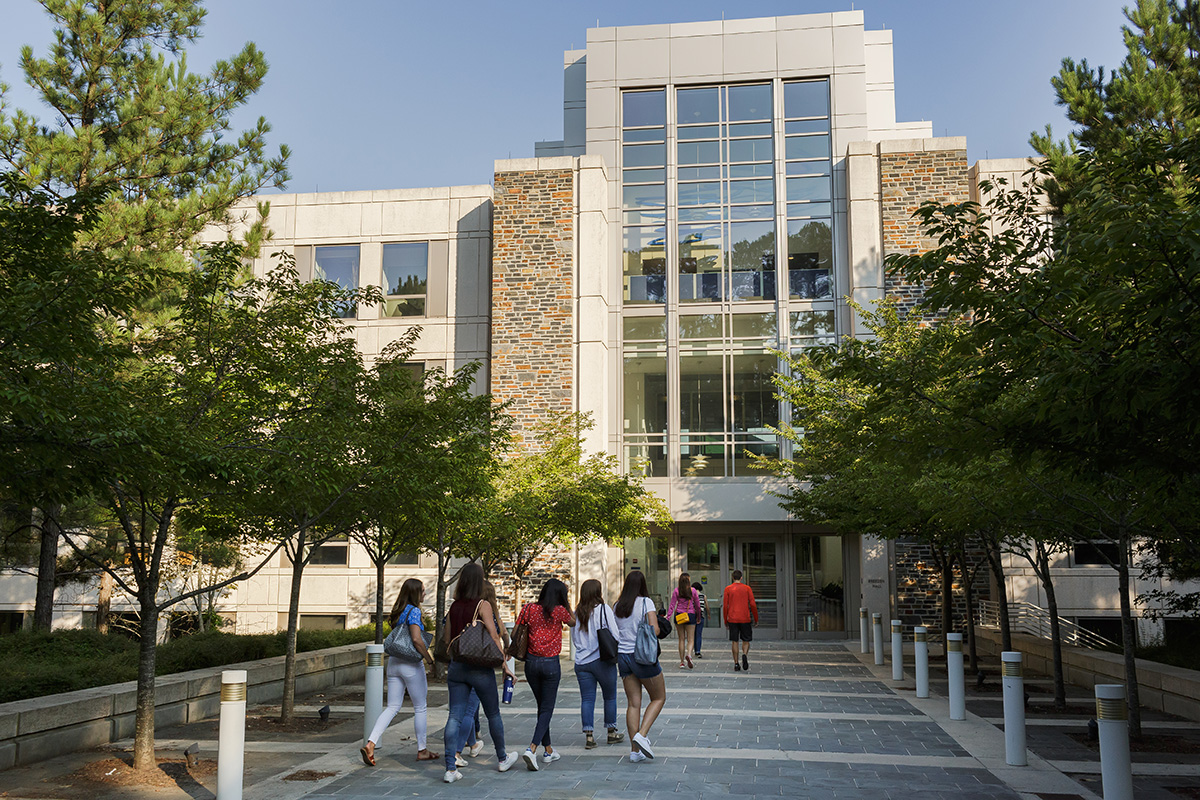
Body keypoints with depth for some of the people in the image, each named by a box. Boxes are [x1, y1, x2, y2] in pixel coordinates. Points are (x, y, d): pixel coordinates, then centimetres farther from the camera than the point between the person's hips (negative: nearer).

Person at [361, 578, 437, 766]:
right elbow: (416, 639, -25)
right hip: (411, 665, -7)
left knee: (392, 707, 8)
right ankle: (422, 750, 17)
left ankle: (370, 744, -6)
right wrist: (429, 658, -12)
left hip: (394, 662, 7)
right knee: (420, 708, 7)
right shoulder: (414, 611, -14)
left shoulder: (398, 611, 11)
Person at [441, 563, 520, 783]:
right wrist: (505, 665, -11)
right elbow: (493, 637, -14)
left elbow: (447, 639, 13)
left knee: (454, 717, 2)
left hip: (457, 666, 4)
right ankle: (503, 758, 29)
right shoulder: (483, 605, -10)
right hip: (480, 667, -4)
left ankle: (450, 768, -6)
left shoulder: (453, 607, 6)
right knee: (493, 714, 14)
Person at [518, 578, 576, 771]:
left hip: (531, 661, 3)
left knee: (542, 706, 18)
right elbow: (573, 622, 14)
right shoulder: (559, 611, -7)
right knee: (547, 709, 3)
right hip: (551, 663, -3)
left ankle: (548, 751, 25)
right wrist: (565, 602, 12)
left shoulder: (530, 608, -2)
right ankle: (532, 749, -15)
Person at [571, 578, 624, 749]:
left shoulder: (576, 613, 6)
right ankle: (612, 732, 21)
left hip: (581, 662, 4)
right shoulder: (604, 609, -8)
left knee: (587, 699, 6)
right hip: (602, 660, -4)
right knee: (610, 696, 12)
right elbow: (615, 635, -10)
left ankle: (589, 736, 3)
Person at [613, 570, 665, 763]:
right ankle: (641, 735, -7)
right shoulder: (646, 602, -7)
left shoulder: (617, 606, 8)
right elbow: (654, 630, -15)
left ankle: (635, 751, 6)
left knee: (633, 703, 8)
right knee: (659, 698, 10)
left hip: (622, 656, 5)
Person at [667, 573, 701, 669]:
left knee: (681, 639, 10)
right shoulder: (692, 590, -2)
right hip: (690, 615, -1)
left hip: (678, 615, 1)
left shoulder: (676, 590, -1)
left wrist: (668, 616, -2)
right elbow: (697, 605, 6)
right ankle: (688, 654, -25)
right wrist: (698, 616, 19)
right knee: (691, 639, 3)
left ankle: (682, 662, 9)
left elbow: (672, 605, -4)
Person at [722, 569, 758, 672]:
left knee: (734, 641, 5)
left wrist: (725, 620, 10)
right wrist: (756, 619, 7)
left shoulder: (728, 589, 3)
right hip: (745, 619, 0)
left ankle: (736, 664, 2)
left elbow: (725, 606, 1)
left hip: (732, 620, 1)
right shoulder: (747, 588, 2)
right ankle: (745, 654, -20)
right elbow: (753, 604, -2)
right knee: (746, 640, 8)